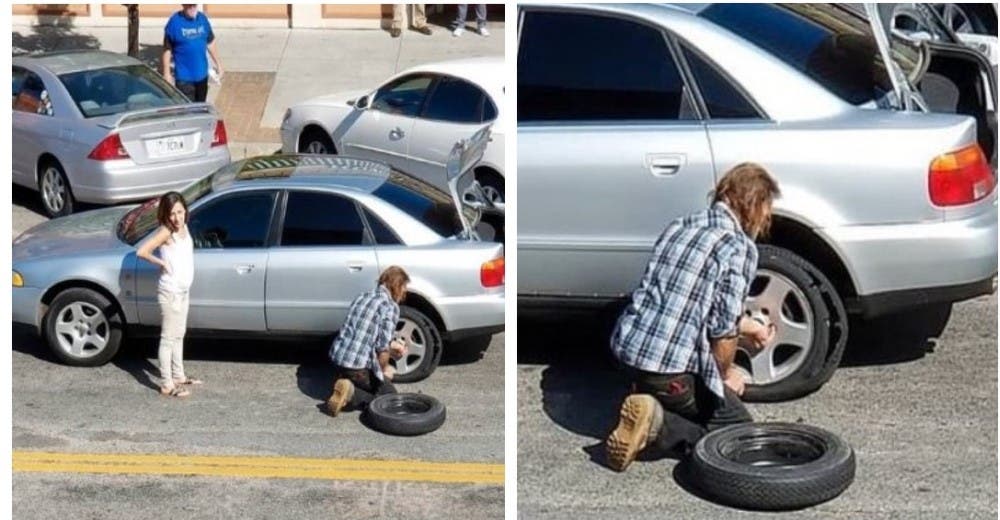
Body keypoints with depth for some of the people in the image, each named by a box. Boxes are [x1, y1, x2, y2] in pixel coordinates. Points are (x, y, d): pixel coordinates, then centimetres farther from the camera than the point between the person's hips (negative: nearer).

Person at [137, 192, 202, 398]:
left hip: (183, 291, 8)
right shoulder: (166, 232, -17)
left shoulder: (184, 228, 5)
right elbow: (142, 251, -27)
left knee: (179, 335, 19)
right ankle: (167, 385, 4)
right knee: (168, 338, -2)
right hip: (170, 293, -8)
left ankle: (178, 375, 32)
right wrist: (162, 263, -17)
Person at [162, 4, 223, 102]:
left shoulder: (203, 19, 1)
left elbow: (210, 43, 13)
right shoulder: (174, 22, -12)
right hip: (184, 77, -5)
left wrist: (218, 63, 16)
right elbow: (167, 49, -8)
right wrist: (167, 73, -9)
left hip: (202, 74, 5)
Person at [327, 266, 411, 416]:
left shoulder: (362, 297, 15)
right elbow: (382, 347, -15)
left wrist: (391, 345, 27)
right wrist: (384, 369, 4)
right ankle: (351, 395, -9)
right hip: (359, 366, -7)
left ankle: (344, 393, 4)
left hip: (337, 359, 8)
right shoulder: (391, 306, -9)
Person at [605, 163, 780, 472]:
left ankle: (647, 414, 5)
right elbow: (723, 329, -14)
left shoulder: (679, 227, 14)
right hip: (672, 369, -8)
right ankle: (658, 427, -9)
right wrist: (725, 373, 6)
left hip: (627, 348, 8)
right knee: (738, 426, 13)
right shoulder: (740, 248, -12)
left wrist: (747, 326, 37)